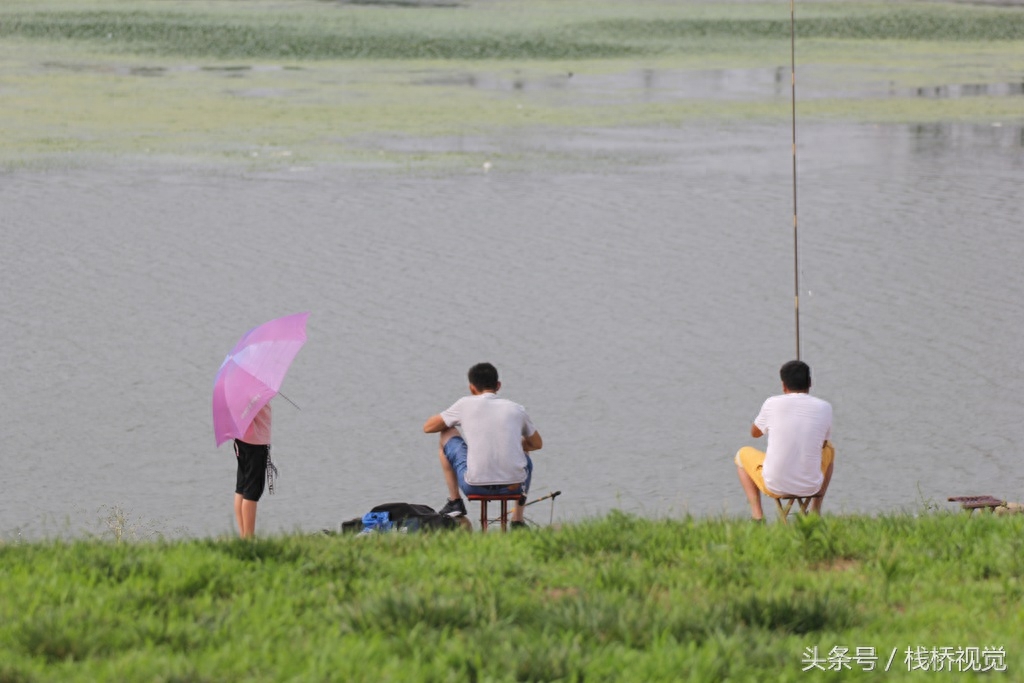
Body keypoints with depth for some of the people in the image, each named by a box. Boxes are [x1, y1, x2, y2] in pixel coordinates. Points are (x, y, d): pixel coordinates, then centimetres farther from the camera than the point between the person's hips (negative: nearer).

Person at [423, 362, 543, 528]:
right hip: (514, 486, 2)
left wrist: (453, 420, 35)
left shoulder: (466, 404, 4)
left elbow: (427, 427, 16)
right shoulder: (516, 409, 11)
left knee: (447, 434, 25)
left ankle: (454, 501, 26)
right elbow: (537, 444, 26)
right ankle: (518, 520, 33)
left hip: (475, 485, -2)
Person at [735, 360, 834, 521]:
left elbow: (755, 433, 12)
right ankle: (816, 510, 32)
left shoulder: (773, 404, -8)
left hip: (775, 486, -2)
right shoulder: (824, 408, -5)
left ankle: (757, 513, 14)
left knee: (743, 454, 30)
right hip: (811, 487, 2)